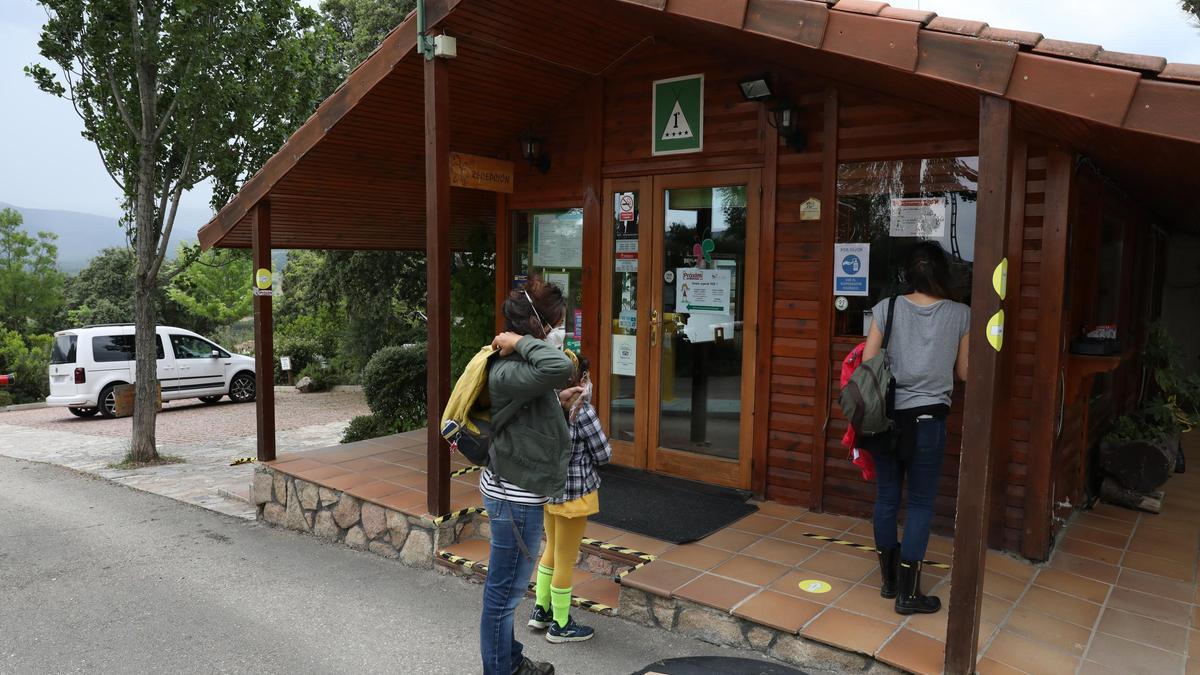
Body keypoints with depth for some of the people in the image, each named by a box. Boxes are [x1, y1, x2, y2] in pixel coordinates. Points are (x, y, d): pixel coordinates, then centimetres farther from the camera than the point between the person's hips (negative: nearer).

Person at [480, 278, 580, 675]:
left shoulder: (519, 367, 6)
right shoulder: (507, 372, -26)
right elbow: (562, 368, -45)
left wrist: (558, 400, 13)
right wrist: (521, 342, -30)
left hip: (515, 492, 10)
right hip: (514, 497, -10)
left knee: (508, 586, 23)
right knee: (505, 589, 6)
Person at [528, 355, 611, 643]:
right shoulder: (583, 411, -21)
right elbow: (603, 455, -11)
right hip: (573, 493, -7)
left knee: (552, 549, 25)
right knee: (566, 559, 8)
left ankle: (541, 610, 37)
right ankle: (560, 625, 24)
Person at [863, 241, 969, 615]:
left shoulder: (887, 308, -4)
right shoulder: (960, 314, -3)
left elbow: (867, 363, -4)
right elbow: (963, 373, 3)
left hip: (887, 415, 2)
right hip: (928, 417, -1)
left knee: (886, 498, 13)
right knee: (920, 503, 7)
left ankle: (889, 579, 26)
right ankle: (908, 593, 11)